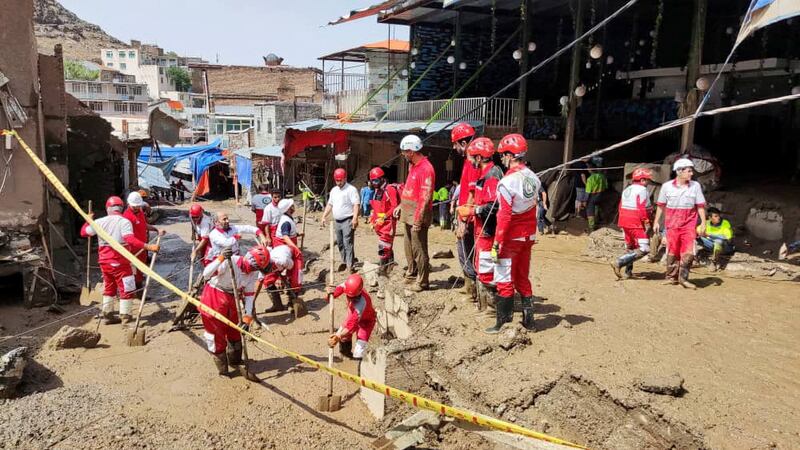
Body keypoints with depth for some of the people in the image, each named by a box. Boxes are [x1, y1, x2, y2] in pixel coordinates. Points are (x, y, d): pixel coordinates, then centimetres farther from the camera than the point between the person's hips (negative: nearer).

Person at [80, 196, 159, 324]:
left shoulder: (100, 222, 4)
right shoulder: (124, 222, -13)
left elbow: (84, 232, 18)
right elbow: (131, 240, -27)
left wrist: (88, 220, 35)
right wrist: (148, 247, -32)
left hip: (104, 261, 6)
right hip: (119, 262, -6)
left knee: (109, 288, 21)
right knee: (127, 290, 2)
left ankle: (108, 315, 28)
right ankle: (125, 317, 0)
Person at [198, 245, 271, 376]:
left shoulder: (253, 273, -8)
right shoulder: (229, 261, -28)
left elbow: (249, 295, -4)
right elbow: (206, 274, -35)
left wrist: (247, 318, -10)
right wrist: (220, 258, -47)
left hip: (231, 300, 6)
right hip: (213, 298, -6)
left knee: (235, 332, 18)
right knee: (217, 335, 4)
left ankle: (235, 361, 41)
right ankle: (222, 369, 20)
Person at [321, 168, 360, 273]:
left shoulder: (351, 189, -8)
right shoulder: (334, 190, 16)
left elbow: (356, 204, -17)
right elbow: (330, 204, 22)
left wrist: (355, 218, -28)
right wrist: (324, 216, 14)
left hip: (347, 221, -8)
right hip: (337, 221, 8)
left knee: (348, 243, -11)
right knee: (340, 243, 14)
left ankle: (350, 265, -10)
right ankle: (344, 261, 26)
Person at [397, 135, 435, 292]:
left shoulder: (426, 169, -18)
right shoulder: (413, 166, 13)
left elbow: (426, 197, -21)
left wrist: (418, 220, -22)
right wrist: (401, 205, 19)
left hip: (418, 216, -10)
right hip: (409, 214, 10)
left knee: (419, 249, -4)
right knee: (409, 245, 20)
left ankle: (423, 282, 6)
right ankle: (412, 272, 36)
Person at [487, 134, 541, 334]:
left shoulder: (507, 182, -20)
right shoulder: (533, 178, 2)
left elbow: (504, 217, -21)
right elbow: (533, 209, 9)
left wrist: (497, 243, -16)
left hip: (511, 238, -7)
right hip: (528, 236, 7)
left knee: (505, 280, 4)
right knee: (523, 278, 18)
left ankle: (503, 323, 11)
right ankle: (528, 320, 24)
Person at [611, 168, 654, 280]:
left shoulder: (626, 190, 16)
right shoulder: (642, 190, -10)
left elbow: (621, 207, 18)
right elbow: (642, 208, -19)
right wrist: (647, 222, -16)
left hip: (625, 223, 10)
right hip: (637, 224, -10)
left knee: (630, 247, 20)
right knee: (643, 249, -10)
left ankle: (628, 272, 21)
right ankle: (619, 263, -20)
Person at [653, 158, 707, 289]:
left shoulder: (695, 186, 2)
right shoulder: (667, 186, 0)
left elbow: (700, 206, 4)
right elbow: (661, 205, 7)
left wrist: (703, 223, 0)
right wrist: (656, 222, 7)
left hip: (689, 225, 0)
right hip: (672, 224, 0)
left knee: (688, 252, -7)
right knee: (672, 252, 6)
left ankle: (683, 278, 3)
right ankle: (671, 277, 18)